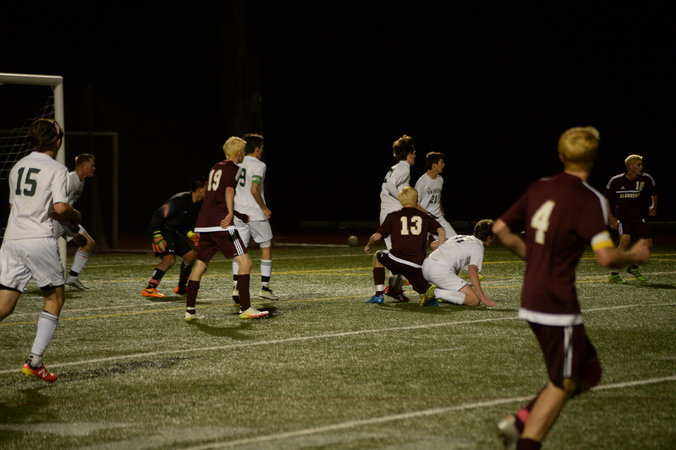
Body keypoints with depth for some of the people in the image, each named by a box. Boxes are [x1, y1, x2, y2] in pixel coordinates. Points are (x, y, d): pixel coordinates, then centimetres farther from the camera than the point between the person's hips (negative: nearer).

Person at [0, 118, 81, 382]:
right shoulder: (56, 169, -4)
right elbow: (60, 207, -16)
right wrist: (75, 216, 5)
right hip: (39, 240, -5)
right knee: (55, 297, 13)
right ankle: (35, 361, 6)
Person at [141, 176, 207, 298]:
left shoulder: (196, 205, 7)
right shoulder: (180, 200, -23)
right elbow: (158, 215, -25)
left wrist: (191, 235, -3)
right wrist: (157, 237, -30)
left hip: (173, 232, 10)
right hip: (160, 230, -10)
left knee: (191, 255, 12)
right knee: (170, 259, -25)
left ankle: (181, 287, 26)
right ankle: (149, 289, -24)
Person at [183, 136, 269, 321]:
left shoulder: (215, 168, 23)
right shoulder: (234, 168, -1)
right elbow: (229, 190, -19)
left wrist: (240, 215, 40)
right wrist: (231, 214, -27)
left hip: (204, 224, 8)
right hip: (221, 224, -8)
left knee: (200, 264, 13)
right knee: (245, 261, -6)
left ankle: (190, 311, 13)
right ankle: (245, 309, -11)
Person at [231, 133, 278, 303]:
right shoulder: (259, 165, -10)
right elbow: (254, 190, -19)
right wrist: (264, 208, -9)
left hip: (238, 213, 5)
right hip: (256, 214, -5)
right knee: (266, 247, 9)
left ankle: (236, 287, -6)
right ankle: (265, 287, 9)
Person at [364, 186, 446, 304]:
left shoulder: (393, 216, 9)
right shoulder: (425, 217, 14)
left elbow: (377, 236, 6)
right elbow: (442, 231, -2)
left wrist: (368, 246, 27)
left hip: (396, 260, -1)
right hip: (417, 265, 1)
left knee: (378, 256, 31)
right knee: (424, 292, 18)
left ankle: (379, 294, 20)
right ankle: (431, 293, -21)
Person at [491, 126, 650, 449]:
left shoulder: (539, 189, 7)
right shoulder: (590, 200, -14)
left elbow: (500, 229, 13)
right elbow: (606, 257, -23)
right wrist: (635, 256, -4)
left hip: (532, 300, 8)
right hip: (558, 306, -8)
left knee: (588, 373, 18)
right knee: (561, 385, 3)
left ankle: (519, 422, 11)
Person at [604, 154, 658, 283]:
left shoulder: (646, 179, -5)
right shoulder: (616, 181, -12)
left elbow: (654, 193, 17)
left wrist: (654, 206, 8)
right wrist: (611, 218, -7)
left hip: (638, 217, 4)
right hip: (621, 215, -4)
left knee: (648, 243, -5)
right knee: (625, 239, -27)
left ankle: (633, 268, 23)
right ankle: (614, 275, -20)